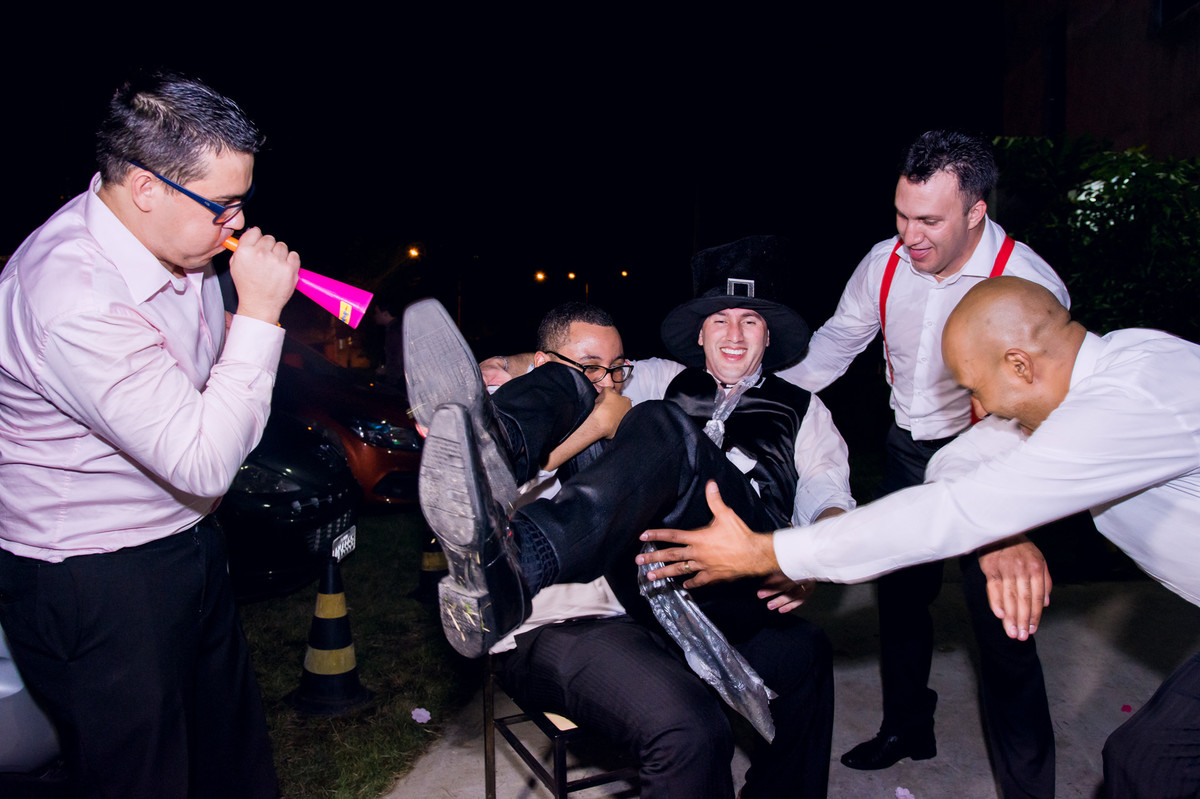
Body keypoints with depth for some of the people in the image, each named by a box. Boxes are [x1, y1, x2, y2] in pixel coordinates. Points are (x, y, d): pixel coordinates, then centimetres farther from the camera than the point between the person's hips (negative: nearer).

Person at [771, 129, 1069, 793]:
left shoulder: (1028, 284, -23)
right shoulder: (886, 262, -7)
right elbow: (836, 341, 6)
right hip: (906, 451, 6)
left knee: (1002, 620, -5)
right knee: (898, 593, 17)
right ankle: (906, 730, 43)